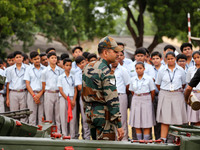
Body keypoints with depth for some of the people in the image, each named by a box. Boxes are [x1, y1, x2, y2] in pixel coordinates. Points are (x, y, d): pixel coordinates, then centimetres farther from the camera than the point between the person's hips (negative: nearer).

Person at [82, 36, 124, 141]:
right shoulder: (106, 72, -16)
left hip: (90, 112, 9)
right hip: (103, 114, -9)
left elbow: (84, 93, 18)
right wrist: (119, 125, -19)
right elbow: (112, 100, -20)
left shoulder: (87, 67, 11)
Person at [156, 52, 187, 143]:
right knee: (165, 119, -4)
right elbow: (158, 84, 13)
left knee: (178, 118, -1)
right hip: (165, 96, -1)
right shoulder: (162, 71, 4)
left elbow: (183, 84, 16)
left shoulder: (180, 70, 5)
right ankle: (163, 139, -6)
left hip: (177, 95, 1)